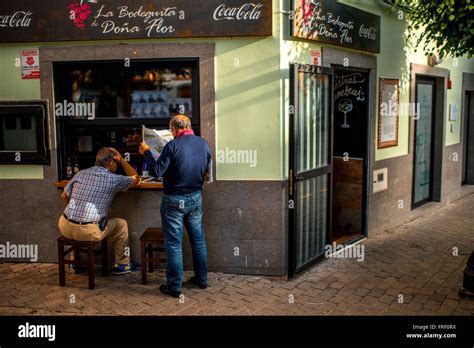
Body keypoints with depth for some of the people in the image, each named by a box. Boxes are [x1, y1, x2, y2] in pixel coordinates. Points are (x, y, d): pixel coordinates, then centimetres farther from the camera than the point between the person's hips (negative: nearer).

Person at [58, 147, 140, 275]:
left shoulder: (81, 173, 11)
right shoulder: (113, 179, -2)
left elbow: (64, 196, 22)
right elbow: (136, 179, 16)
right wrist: (122, 160, 17)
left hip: (65, 228, 5)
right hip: (88, 232, -5)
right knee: (121, 224, 19)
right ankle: (122, 265, 30)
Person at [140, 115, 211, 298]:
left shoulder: (173, 146, -18)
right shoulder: (203, 143, -1)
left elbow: (157, 171, -15)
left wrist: (146, 152, -2)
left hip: (174, 200, -5)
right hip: (196, 198, 5)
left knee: (174, 244, 3)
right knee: (198, 240, 17)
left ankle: (174, 287, 11)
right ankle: (202, 279, 27)